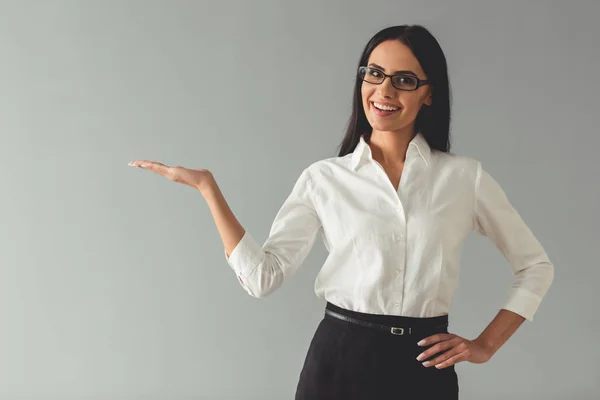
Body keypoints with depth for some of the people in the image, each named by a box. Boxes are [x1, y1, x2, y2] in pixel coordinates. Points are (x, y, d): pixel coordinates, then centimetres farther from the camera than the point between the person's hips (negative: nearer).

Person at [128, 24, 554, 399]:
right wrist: (208, 187, -10)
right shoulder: (324, 178, 0)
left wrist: (486, 345, 1)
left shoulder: (465, 177, 0)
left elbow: (536, 266, 9)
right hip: (340, 359, 0)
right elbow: (263, 276, -8)